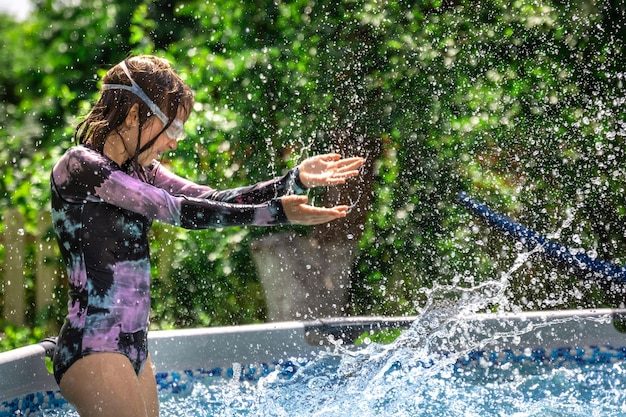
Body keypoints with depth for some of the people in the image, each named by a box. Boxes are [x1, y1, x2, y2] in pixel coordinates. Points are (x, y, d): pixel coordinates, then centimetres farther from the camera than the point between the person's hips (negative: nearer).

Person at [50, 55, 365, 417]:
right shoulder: (79, 166, -13)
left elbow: (214, 200, 6)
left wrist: (296, 180, -4)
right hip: (94, 351, -9)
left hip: (134, 351, 9)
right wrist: (275, 212, -20)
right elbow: (177, 211, -18)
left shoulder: (138, 170, 13)